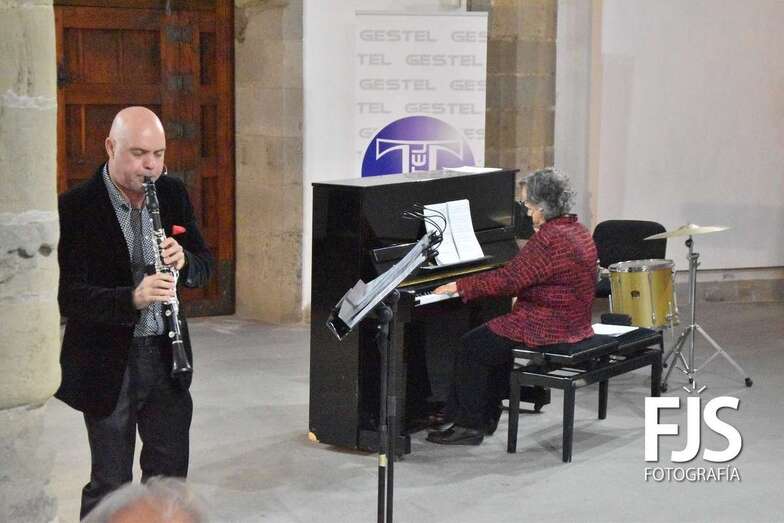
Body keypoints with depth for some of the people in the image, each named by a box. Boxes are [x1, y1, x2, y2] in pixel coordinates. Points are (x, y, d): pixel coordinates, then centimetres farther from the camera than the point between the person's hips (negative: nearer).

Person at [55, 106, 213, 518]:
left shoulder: (172, 194, 2)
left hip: (166, 356, 5)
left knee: (170, 474, 15)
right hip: (107, 364, -4)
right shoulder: (74, 207, -14)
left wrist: (183, 260, -16)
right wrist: (132, 299, -35)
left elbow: (203, 266, 8)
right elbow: (68, 295, -19)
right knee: (110, 484, 6)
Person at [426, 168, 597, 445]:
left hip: (548, 329, -11)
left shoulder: (549, 239, -22)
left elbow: (508, 279, -22)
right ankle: (487, 416, 26)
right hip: (574, 325, 11)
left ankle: (469, 426, 3)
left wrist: (460, 286, -14)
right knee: (491, 340, 23)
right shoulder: (579, 232, 10)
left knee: (470, 348, -2)